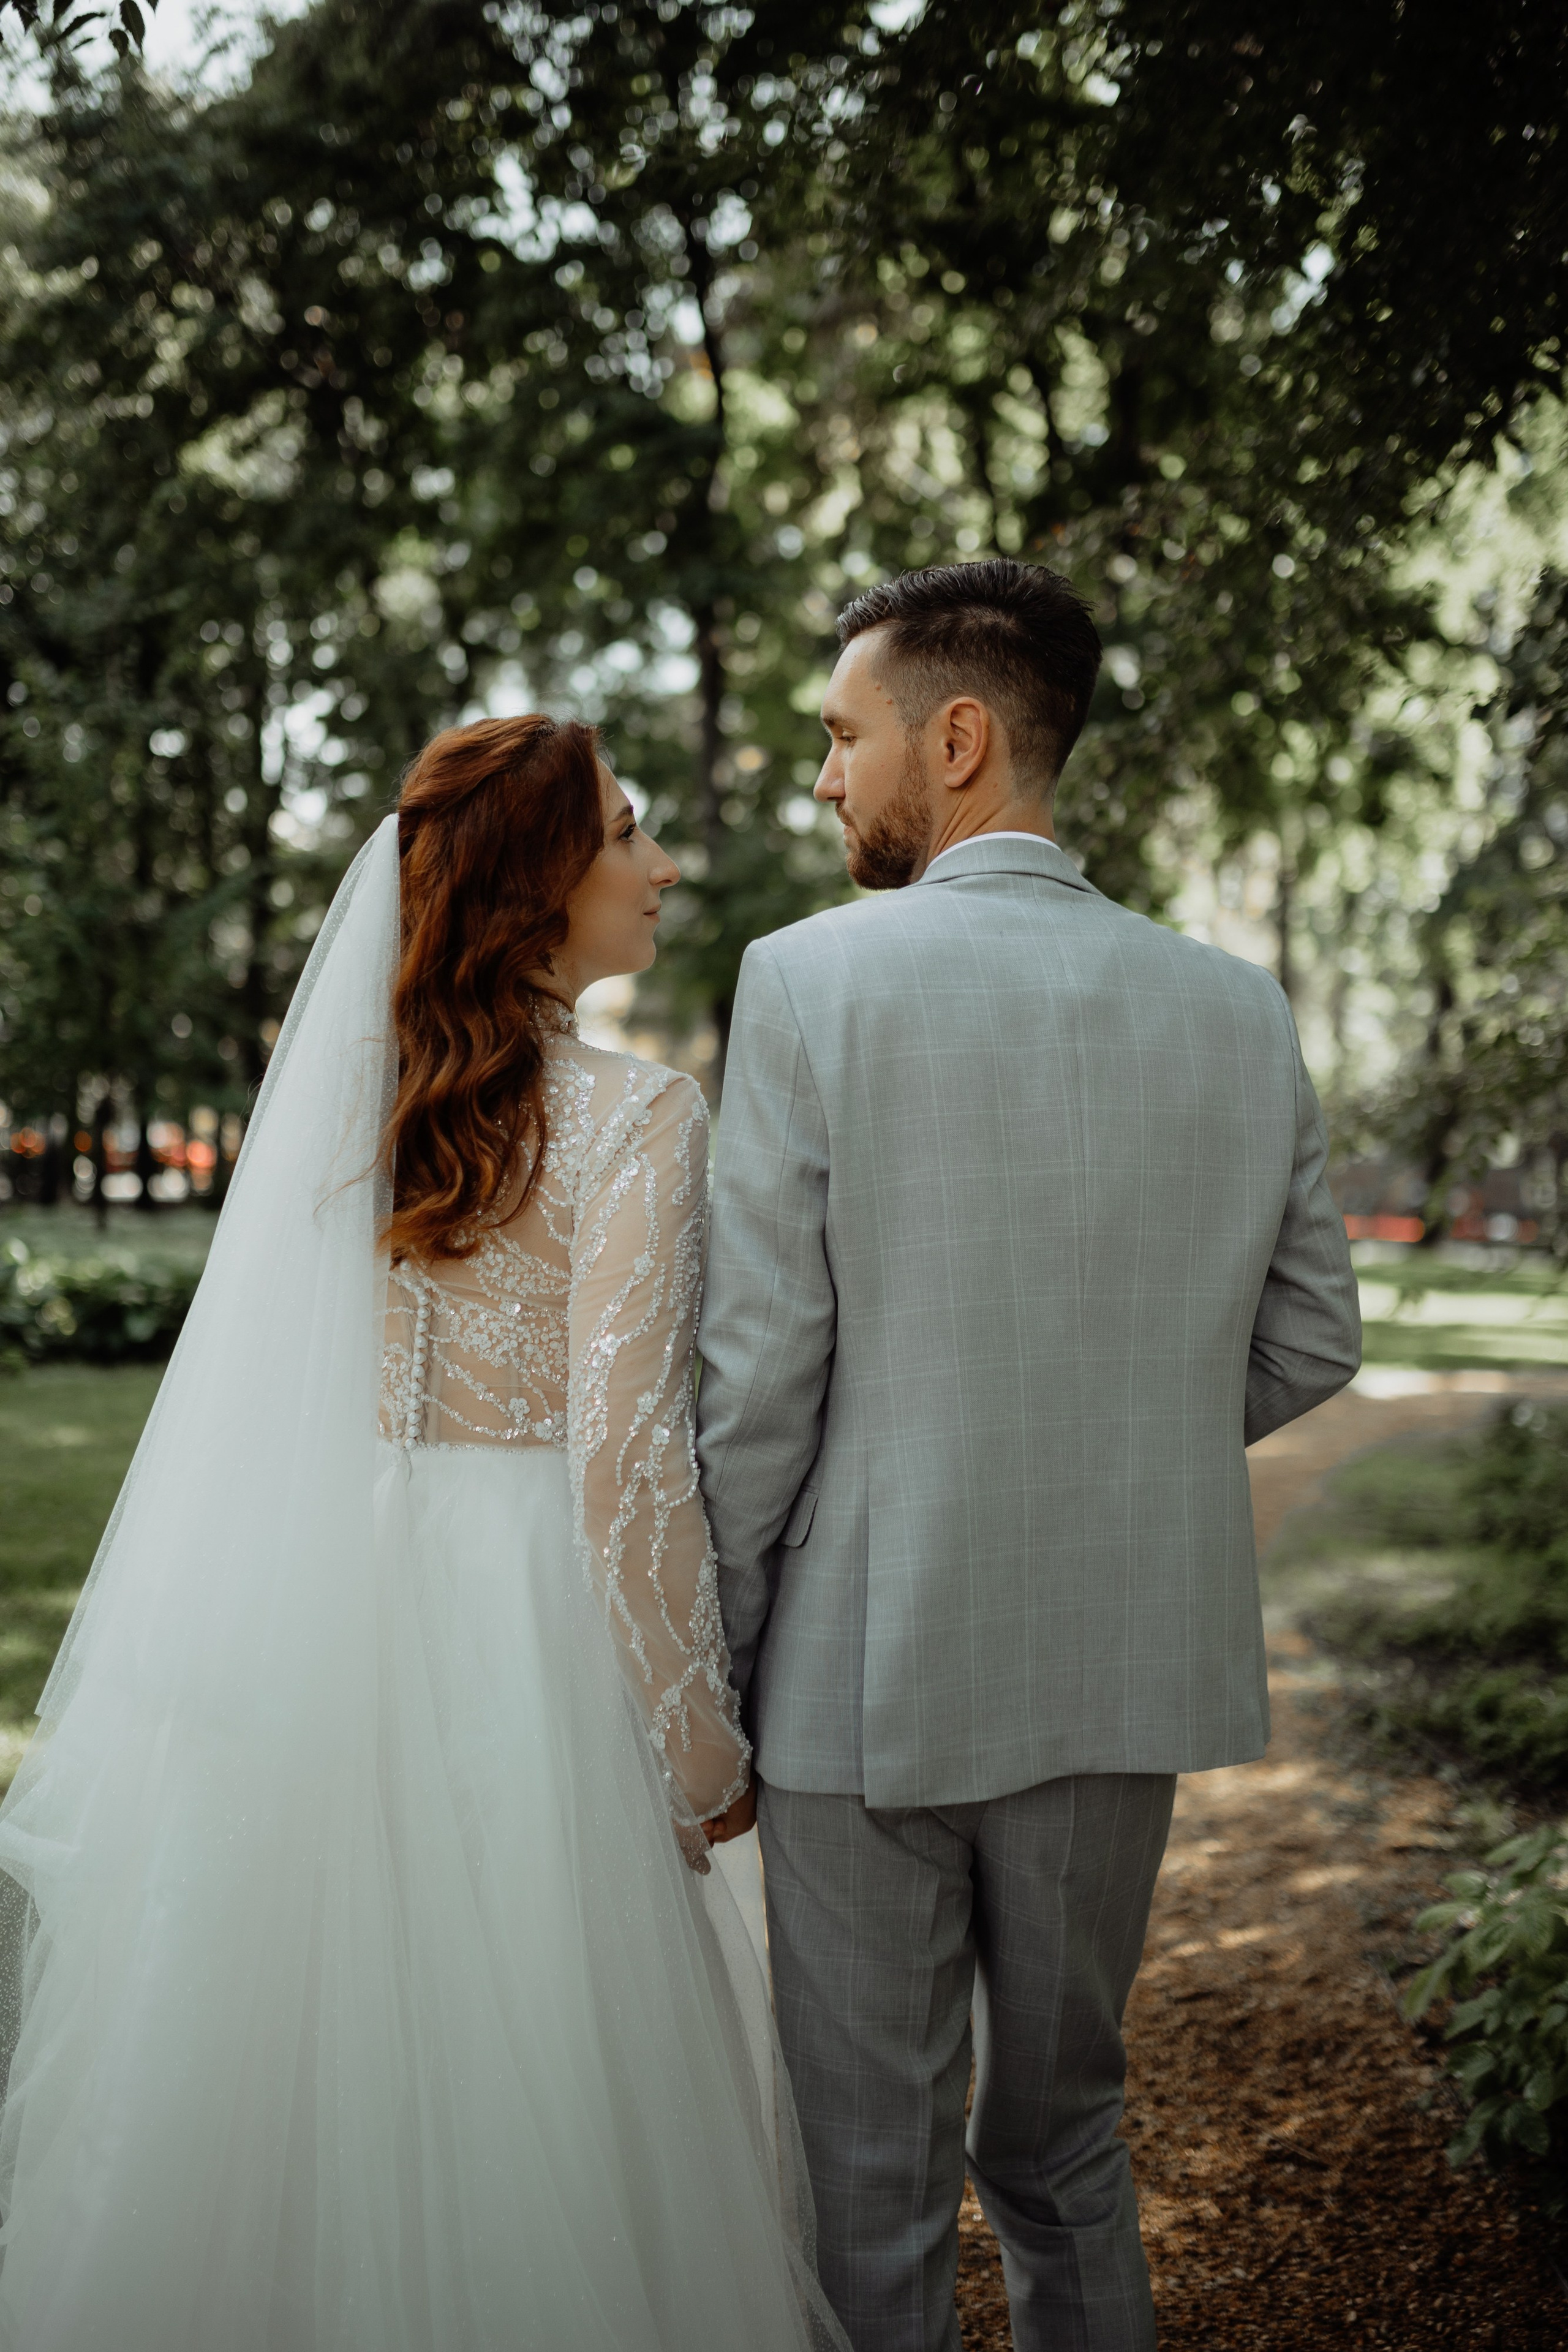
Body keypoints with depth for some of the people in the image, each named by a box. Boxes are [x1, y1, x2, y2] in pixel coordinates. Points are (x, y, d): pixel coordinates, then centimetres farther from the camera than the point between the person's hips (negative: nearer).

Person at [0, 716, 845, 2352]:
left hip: (319, 1616, 6)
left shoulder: (353, 1092, 6)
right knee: (526, 2089, 8)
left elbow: (261, 1404, 9)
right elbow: (624, 1455, -17)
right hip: (522, 1619, -6)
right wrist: (702, 1749, -8)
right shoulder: (631, 1118, -12)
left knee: (319, 2058, 18)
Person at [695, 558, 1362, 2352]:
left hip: (868, 1669, -4)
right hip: (1124, 1667, 5)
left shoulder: (812, 981, -12)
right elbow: (1311, 1344, 5)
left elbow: (758, 1369, -13)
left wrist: (712, 1664, -2)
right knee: (1065, 2129, 23)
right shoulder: (1238, 1009, 0)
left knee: (871, 2177, 11)